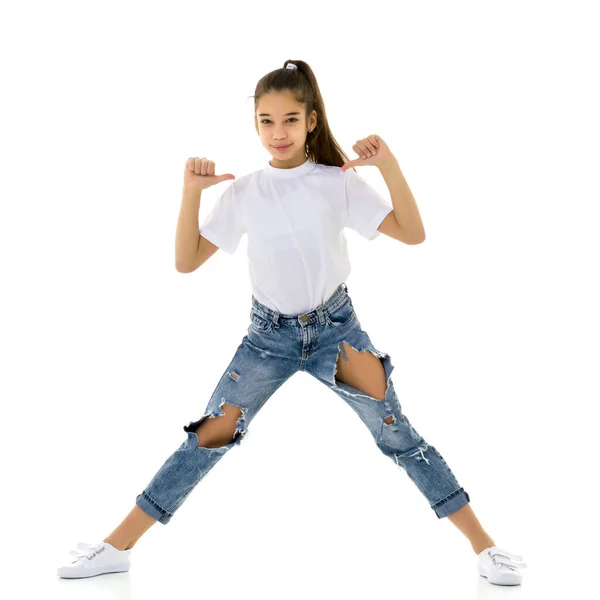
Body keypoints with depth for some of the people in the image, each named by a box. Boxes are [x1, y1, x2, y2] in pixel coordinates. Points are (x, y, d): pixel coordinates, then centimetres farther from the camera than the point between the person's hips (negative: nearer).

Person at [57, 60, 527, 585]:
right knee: (209, 437, -1)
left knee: (398, 434, -3)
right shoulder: (244, 192, -1)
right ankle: (117, 547, 9)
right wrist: (191, 191, -13)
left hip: (335, 324, -1)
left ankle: (484, 545, 8)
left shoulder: (339, 182, -6)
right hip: (270, 333, 1)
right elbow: (187, 261, -3)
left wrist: (389, 165, -21)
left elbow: (413, 233, -11)